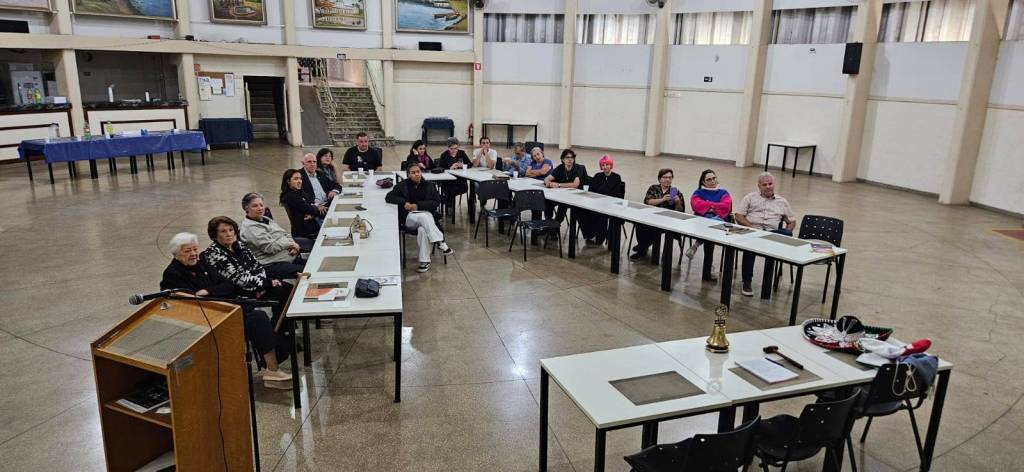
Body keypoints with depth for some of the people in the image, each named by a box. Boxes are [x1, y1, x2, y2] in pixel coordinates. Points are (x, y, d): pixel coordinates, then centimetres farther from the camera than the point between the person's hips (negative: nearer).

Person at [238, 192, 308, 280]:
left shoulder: (266, 219, 20)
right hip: (272, 265, -10)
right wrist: (290, 244, -9)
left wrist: (294, 247, 0)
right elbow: (270, 247, -19)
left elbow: (285, 235, 21)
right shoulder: (249, 227, -10)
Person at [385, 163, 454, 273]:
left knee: (422, 230, -35)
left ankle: (425, 261, -31)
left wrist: (418, 205, -11)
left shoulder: (428, 185, 8)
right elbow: (389, 197, 4)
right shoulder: (403, 185, 6)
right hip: (409, 217, -1)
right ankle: (441, 243, -38)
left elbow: (437, 202, 0)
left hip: (427, 214, 1)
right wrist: (403, 202, -13)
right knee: (424, 217, -37)